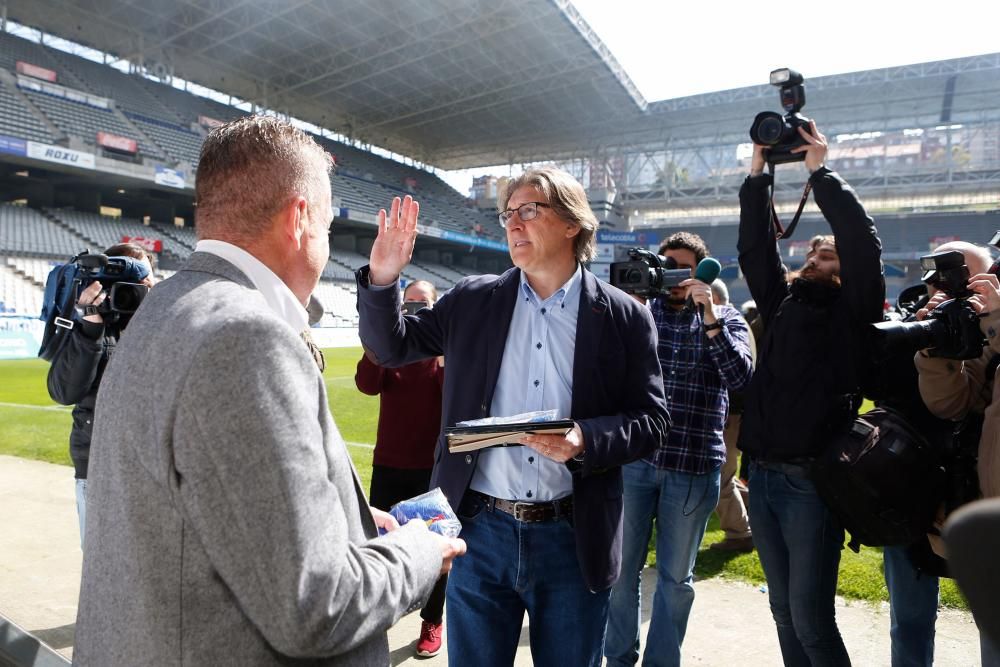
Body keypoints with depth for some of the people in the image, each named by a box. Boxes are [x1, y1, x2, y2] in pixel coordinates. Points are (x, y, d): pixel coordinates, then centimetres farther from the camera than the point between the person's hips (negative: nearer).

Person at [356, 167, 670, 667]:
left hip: (573, 538, -1)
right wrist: (382, 279, -9)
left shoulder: (623, 317, -2)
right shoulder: (472, 300, 3)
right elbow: (392, 347, 8)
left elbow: (651, 419, -2)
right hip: (480, 531, 2)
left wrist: (586, 440, -21)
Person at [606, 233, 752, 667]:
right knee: (622, 569, 11)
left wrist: (709, 318, -19)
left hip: (693, 468, 0)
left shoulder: (725, 318, 5)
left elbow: (739, 376, -10)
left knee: (675, 578, 13)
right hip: (634, 459, 1)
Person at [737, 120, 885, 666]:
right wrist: (757, 176, 8)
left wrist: (819, 171, -8)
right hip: (762, 475, 6)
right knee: (784, 610, 16)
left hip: (811, 479, -6)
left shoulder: (851, 310, -1)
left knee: (811, 618, -1)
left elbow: (863, 243, -13)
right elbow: (755, 249, 13)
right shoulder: (783, 302, 14)